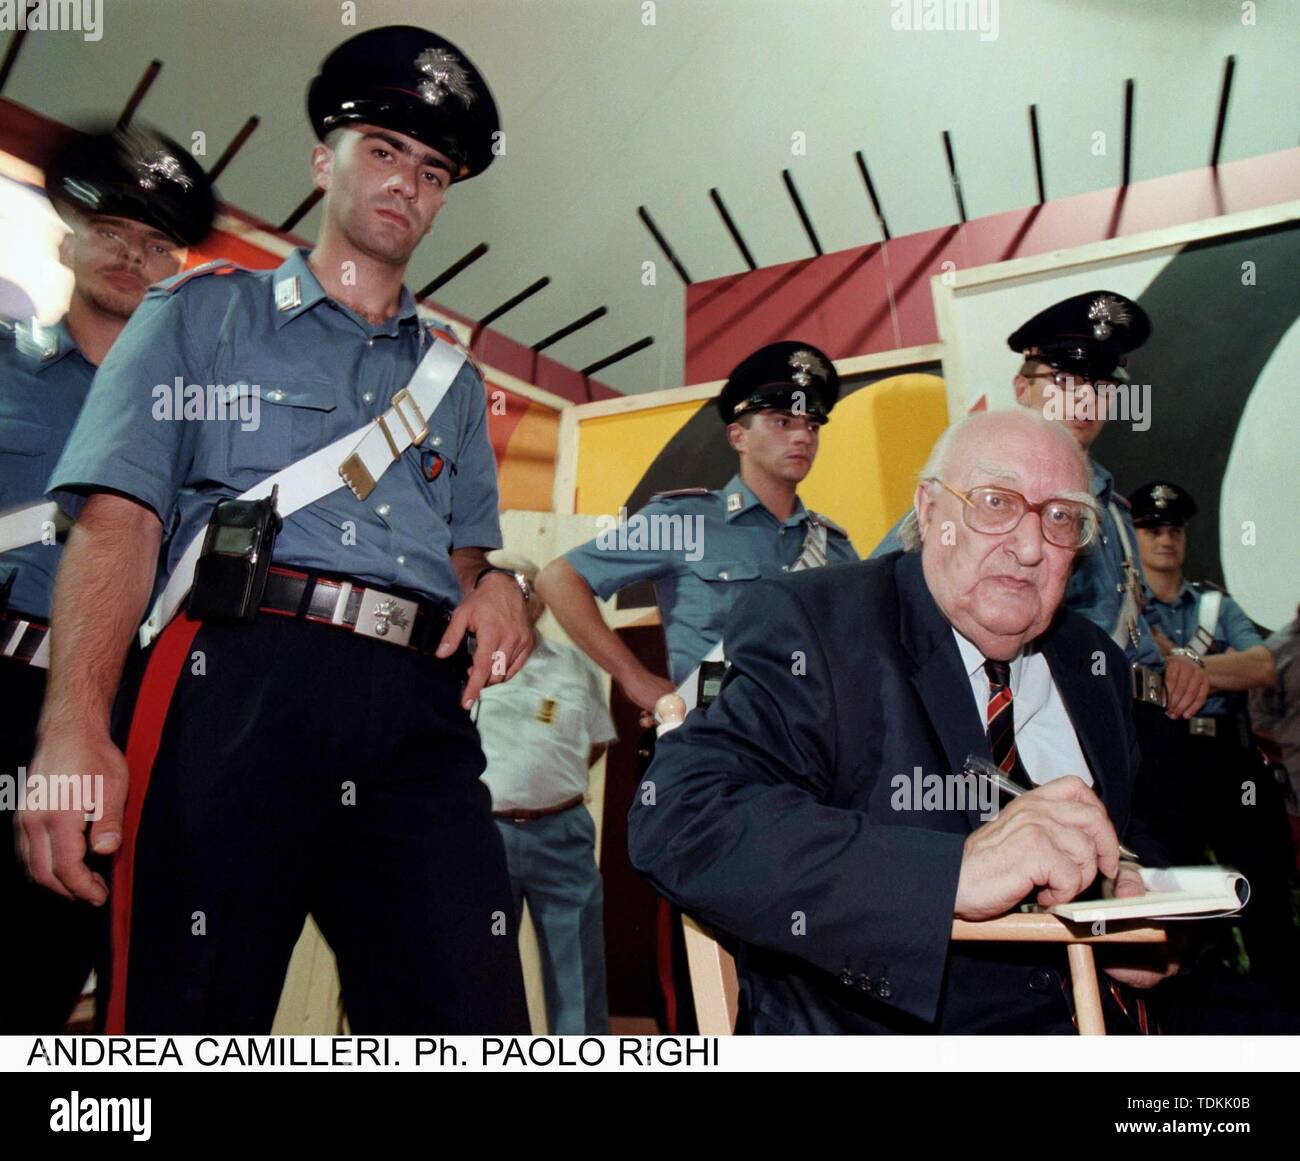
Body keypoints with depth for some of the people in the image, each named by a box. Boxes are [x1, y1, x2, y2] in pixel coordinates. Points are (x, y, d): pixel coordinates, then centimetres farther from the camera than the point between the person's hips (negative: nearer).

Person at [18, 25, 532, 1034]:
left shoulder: (452, 377, 27)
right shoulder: (204, 314, 17)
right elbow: (119, 520, 2)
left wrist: (499, 586, -1)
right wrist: (75, 727, -12)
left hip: (420, 706, 3)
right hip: (241, 682, -2)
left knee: (473, 1028, -5)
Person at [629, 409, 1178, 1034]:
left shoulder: (1093, 661, 10)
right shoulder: (810, 625, -12)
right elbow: (679, 817, -26)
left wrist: (1141, 900, -3)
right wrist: (956, 870, -34)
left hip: (1087, 1017, 8)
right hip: (875, 1028, -8)